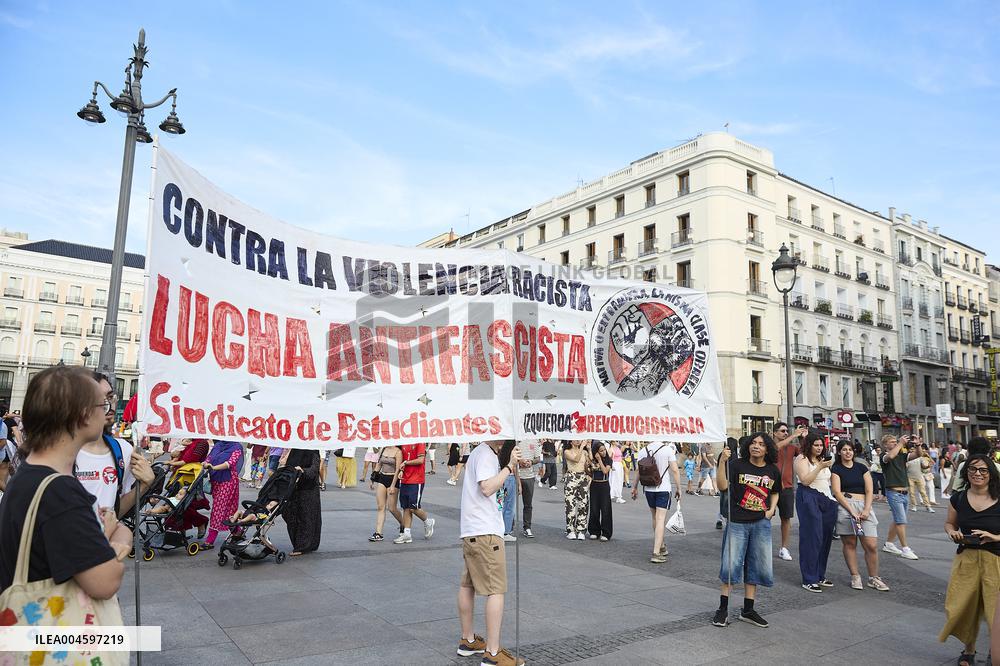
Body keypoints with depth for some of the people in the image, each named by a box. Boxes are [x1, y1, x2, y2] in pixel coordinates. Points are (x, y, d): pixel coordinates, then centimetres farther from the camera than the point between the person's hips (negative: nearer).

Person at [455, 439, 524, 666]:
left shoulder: (480, 452, 16)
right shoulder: (486, 454, -14)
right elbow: (487, 488, -24)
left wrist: (512, 467, 7)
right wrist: (509, 466, -19)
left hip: (470, 531, 10)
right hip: (485, 531, -10)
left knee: (467, 584, 16)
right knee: (496, 590, -5)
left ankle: (467, 641, 29)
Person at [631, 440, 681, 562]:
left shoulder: (642, 451, 0)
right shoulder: (668, 449, -8)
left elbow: (638, 471, 3)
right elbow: (675, 470, -10)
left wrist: (635, 488, 14)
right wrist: (678, 488, -1)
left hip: (648, 489, 4)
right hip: (663, 489, -4)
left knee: (655, 518, 18)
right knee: (660, 519, -5)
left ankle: (661, 546, 34)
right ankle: (656, 553, -11)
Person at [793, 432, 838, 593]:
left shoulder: (823, 459, 18)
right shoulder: (802, 459, -5)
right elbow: (805, 480, -16)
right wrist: (820, 467, -20)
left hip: (827, 498, 7)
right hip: (809, 499, -7)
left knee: (826, 537, 6)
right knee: (811, 539, -6)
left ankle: (820, 576, 17)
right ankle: (809, 580, -2)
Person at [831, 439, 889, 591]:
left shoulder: (862, 468, 13)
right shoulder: (836, 469, 4)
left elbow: (869, 491, 8)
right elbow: (837, 492, -4)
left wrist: (866, 509, -7)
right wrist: (851, 510, -14)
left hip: (864, 506, 2)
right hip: (844, 506, -2)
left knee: (872, 545, -4)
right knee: (849, 543, 0)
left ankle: (873, 578, 9)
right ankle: (855, 577, 10)